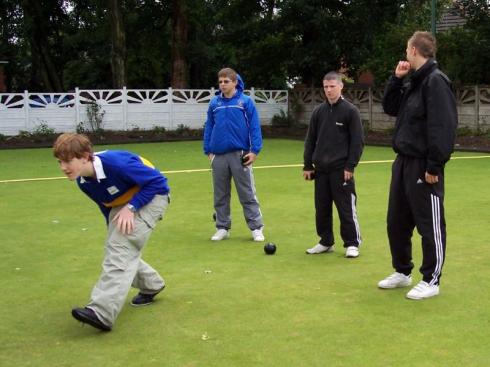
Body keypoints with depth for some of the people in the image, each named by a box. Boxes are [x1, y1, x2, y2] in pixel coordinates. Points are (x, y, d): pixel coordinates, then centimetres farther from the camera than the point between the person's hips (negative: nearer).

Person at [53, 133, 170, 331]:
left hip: (149, 197, -8)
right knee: (114, 247, 6)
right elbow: (105, 204, 10)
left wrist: (131, 207, -26)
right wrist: (114, 229, 15)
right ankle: (151, 285, 32)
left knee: (122, 249, -21)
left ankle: (102, 312, -29)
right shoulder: (83, 181, -8)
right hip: (121, 205, 8)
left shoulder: (116, 163, -32)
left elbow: (157, 181, -25)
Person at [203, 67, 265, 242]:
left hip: (240, 154, -3)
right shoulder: (214, 103, 6)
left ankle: (256, 228, 9)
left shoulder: (246, 101, -3)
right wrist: (208, 150, 5)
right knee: (220, 195, 11)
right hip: (219, 155, 3)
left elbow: (254, 126, -5)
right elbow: (208, 128, 11)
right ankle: (222, 228, 22)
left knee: (247, 194, 1)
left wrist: (254, 150, -11)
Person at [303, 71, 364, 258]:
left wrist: (350, 166, -13)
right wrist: (307, 165, 8)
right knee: (322, 208, 9)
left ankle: (352, 244, 7)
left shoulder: (351, 111, -3)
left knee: (346, 208, -3)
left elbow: (357, 141, -7)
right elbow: (310, 140, 13)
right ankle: (325, 242, 22)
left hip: (341, 170, -5)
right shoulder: (318, 111, 10)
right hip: (320, 169, 5)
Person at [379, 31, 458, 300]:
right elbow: (390, 108, 23)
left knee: (430, 225, 2)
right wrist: (396, 79, 9)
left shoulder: (435, 81, -15)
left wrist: (434, 166, -22)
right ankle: (402, 272, 30)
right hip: (403, 162, 10)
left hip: (423, 167, -10)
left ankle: (431, 281, 12)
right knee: (397, 222, 16)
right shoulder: (414, 82, 13)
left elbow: (443, 127, -21)